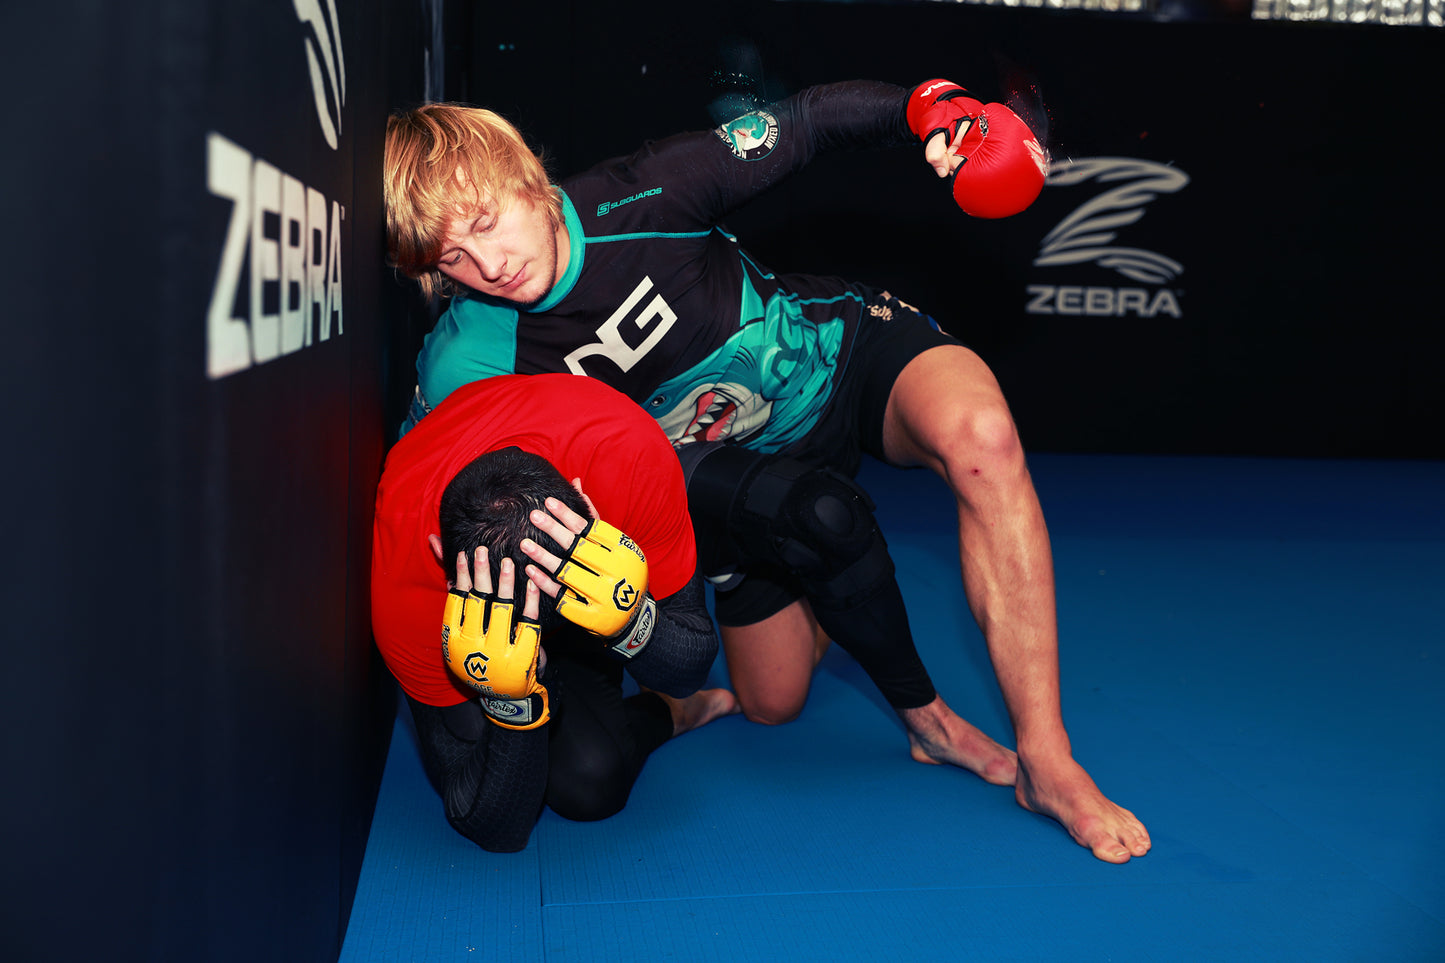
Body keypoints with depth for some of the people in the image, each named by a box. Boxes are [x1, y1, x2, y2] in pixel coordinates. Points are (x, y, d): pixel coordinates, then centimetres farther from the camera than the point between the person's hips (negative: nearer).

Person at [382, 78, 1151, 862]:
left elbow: (808, 121, -16)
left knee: (978, 433, -37)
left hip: (843, 351, -2)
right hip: (753, 472, 3)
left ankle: (1045, 760, -27)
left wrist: (927, 111, -34)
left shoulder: (640, 200, -27)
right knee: (772, 704, 7)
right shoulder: (467, 363, -23)